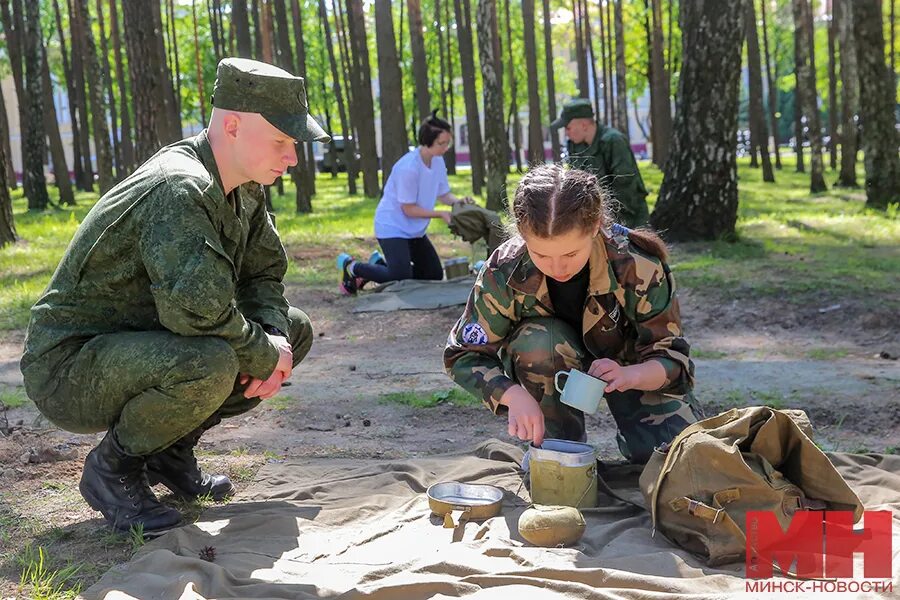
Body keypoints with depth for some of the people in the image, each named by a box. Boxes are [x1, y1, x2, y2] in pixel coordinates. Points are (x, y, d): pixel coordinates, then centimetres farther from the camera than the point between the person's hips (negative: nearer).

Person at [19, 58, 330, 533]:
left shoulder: (245, 188, 3)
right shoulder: (178, 189, -27)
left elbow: (265, 275, 12)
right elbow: (197, 307, -38)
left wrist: (275, 341, -9)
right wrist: (265, 355, -21)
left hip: (140, 345, 9)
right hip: (69, 370, -9)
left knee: (295, 330, 5)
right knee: (208, 362, -38)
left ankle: (172, 448, 11)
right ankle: (112, 467, -9)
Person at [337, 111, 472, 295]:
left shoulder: (438, 161, -3)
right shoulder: (408, 168, -28)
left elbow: (443, 194, 5)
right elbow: (409, 209, -22)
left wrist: (458, 201, -17)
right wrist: (441, 214, -22)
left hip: (414, 230, 9)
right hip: (392, 226, -9)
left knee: (434, 275, 11)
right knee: (402, 278, -18)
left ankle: (379, 264, 24)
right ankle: (352, 267, 5)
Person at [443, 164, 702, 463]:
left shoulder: (638, 265, -31)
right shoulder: (505, 271, -29)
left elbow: (671, 356, -24)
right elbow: (464, 355, -19)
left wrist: (629, 375, -48)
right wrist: (514, 395, -39)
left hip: (630, 363, -1)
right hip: (557, 360, 1)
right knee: (534, 340, -35)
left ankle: (630, 438, 11)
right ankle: (560, 445, -13)